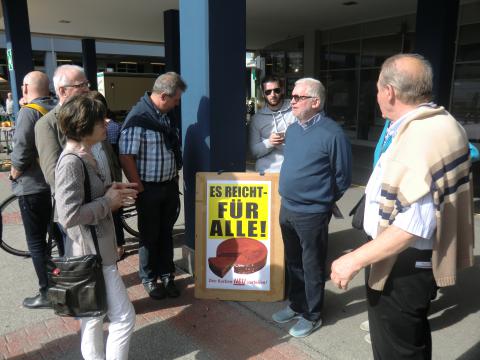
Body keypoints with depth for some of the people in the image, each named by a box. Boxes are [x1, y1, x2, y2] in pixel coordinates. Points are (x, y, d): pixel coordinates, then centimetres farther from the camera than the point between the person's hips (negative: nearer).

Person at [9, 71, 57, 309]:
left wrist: (14, 174, -5)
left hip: (33, 186, -7)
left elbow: (21, 152, -22)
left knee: (36, 242, 3)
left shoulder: (29, 111, -15)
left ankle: (47, 293, 10)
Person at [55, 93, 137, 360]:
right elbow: (69, 216, -28)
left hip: (95, 251, 10)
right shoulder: (71, 162, -22)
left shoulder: (85, 156, 8)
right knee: (124, 317, -1)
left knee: (94, 316, 22)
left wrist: (112, 192, 4)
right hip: (93, 255, -10)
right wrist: (109, 202, -17)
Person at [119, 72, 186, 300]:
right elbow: (126, 157, -19)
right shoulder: (138, 118, -19)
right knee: (150, 235, 10)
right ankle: (149, 279, 28)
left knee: (166, 233, 16)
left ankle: (167, 275, 31)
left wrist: (175, 176, 13)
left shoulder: (166, 115, 5)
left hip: (170, 186, 6)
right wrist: (139, 188, -15)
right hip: (149, 189, -6)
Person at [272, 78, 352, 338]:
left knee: (312, 267, 9)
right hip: (286, 209, 7)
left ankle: (312, 316, 28)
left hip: (312, 213, -7)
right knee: (293, 262, 20)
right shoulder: (292, 129, 6)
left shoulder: (332, 134, -17)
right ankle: (297, 305, 39)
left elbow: (342, 178, -9)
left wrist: (322, 200, 3)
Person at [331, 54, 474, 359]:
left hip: (403, 266, -10)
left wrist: (354, 261, -27)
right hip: (424, 259, 10)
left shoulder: (416, 141, -30)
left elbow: (414, 227, -33)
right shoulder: (447, 124, 3)